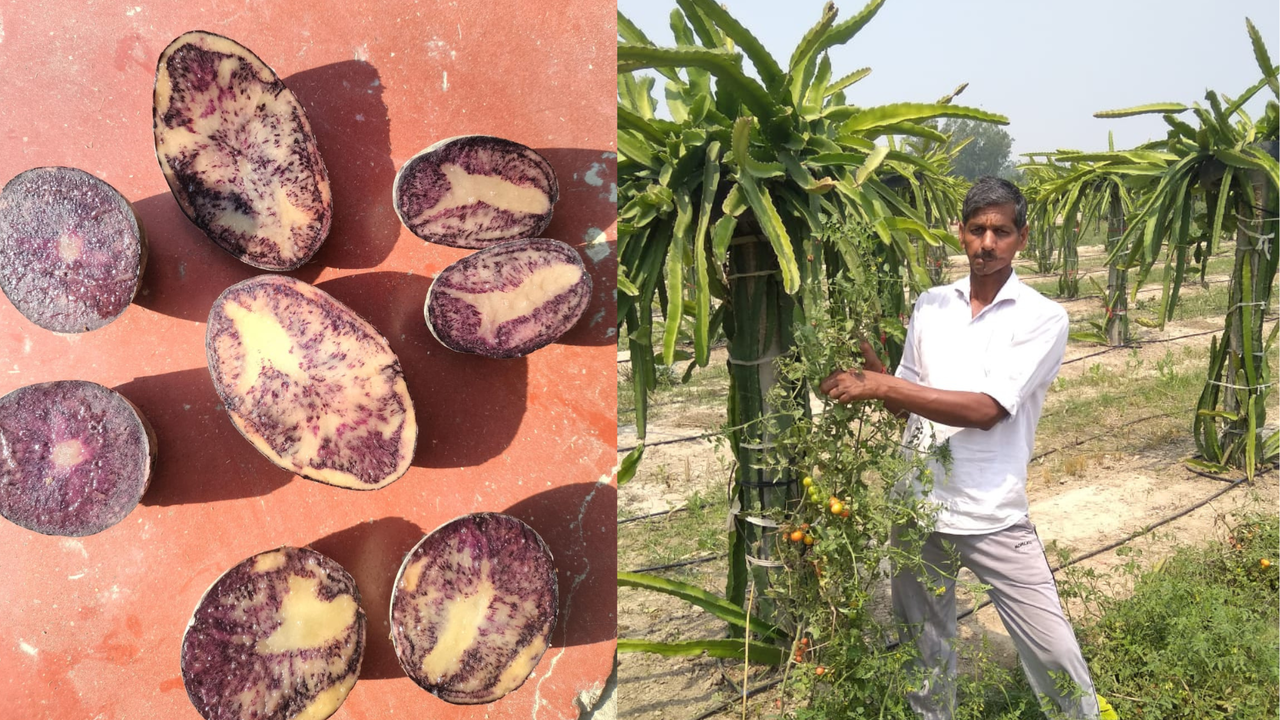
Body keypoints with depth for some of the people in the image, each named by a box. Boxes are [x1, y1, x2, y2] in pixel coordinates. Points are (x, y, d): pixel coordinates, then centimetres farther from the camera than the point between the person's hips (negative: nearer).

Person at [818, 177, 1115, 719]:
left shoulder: (1043, 317, -7)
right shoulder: (931, 305, 6)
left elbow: (987, 409, -19)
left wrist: (882, 385, -22)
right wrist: (868, 364, -11)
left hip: (995, 517, -3)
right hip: (918, 507, 4)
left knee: (1054, 652, 5)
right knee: (925, 650, 18)